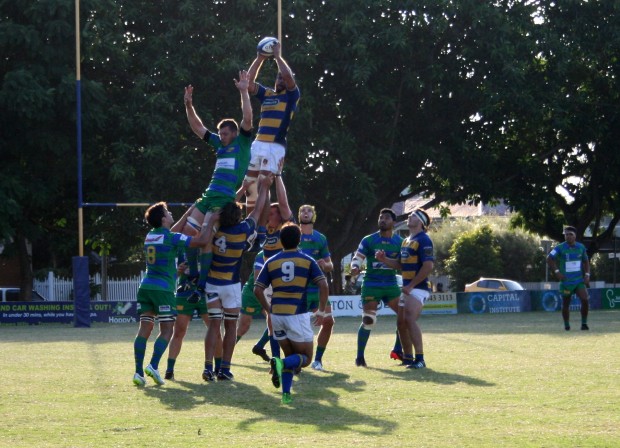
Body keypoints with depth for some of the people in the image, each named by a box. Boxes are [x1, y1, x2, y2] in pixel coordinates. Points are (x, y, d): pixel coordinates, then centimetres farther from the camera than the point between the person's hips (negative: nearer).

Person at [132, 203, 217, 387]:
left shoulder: (150, 235, 13)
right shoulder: (171, 238, -9)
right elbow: (202, 241, -11)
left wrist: (189, 213, 37)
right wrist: (209, 222, 3)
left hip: (146, 287, 6)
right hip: (163, 289, -6)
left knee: (144, 329, 2)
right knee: (166, 331, 0)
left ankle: (139, 372, -6)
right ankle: (153, 366, -17)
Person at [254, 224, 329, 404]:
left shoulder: (271, 262, 8)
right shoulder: (307, 261, 2)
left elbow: (257, 289, 3)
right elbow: (323, 286, -7)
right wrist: (321, 311, 2)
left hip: (277, 314, 4)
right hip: (298, 314, -4)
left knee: (290, 356, 19)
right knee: (305, 357, 6)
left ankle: (286, 394, 4)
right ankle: (280, 364, -24)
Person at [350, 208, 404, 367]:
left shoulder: (399, 242, 6)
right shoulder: (368, 240, -1)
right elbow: (357, 258, -7)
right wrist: (355, 268, -27)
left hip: (391, 285, 3)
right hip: (371, 285, -3)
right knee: (368, 321, -9)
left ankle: (398, 351, 14)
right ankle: (360, 357, 2)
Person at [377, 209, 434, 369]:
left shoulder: (423, 240, -11)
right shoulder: (406, 241, 19)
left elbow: (428, 266, -19)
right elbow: (400, 264, 23)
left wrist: (411, 285, -19)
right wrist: (384, 259, 4)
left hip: (418, 288, -10)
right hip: (407, 288, 10)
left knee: (410, 320, -22)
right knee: (401, 322, 11)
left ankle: (419, 359, -23)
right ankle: (407, 357, 22)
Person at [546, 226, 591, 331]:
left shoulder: (581, 247, 4)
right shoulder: (560, 248, -7)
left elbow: (586, 261, 16)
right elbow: (549, 259, -3)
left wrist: (587, 275, 3)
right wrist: (557, 272, -11)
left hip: (579, 280, 2)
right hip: (566, 281, -2)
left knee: (585, 300, -16)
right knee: (565, 304, 5)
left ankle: (584, 323, -3)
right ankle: (566, 325, 23)